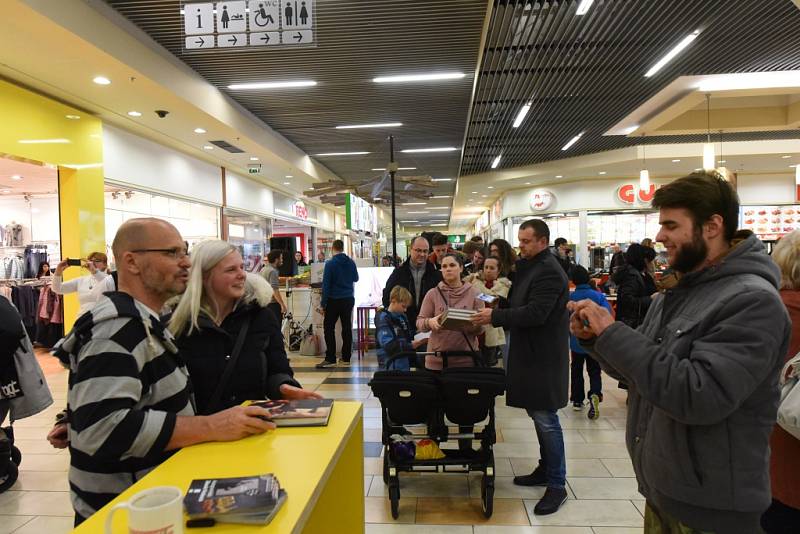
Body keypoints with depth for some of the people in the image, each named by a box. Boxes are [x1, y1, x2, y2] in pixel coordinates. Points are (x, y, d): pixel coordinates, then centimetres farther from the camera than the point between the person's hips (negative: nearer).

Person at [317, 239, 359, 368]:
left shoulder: (330, 263, -11)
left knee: (329, 328, 2)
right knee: (347, 328, 9)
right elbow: (356, 279, 19)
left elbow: (326, 284, -12)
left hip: (334, 300, -5)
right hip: (349, 299, 5)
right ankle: (346, 358, 12)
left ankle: (330, 359, -2)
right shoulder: (351, 263, 3)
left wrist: (323, 304, -8)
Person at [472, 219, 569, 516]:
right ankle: (545, 469, 31)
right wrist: (498, 316, 3)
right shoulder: (531, 267, 14)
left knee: (545, 419, -3)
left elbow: (535, 313, -25)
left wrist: (495, 317, -21)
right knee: (539, 416, 17)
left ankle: (557, 485, 9)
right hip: (530, 353, 10)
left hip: (544, 357, -10)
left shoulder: (549, 271, -17)